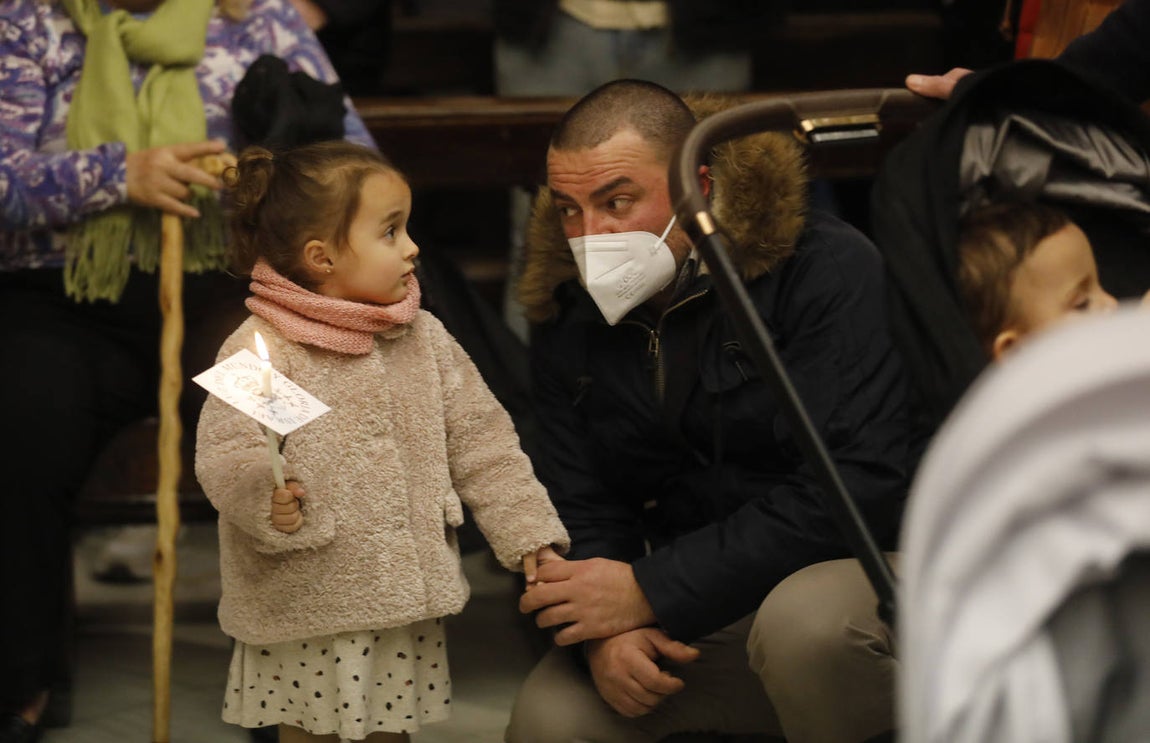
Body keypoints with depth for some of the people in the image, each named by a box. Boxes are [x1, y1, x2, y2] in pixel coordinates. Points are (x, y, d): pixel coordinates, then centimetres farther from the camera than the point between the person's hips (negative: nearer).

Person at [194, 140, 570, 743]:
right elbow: (225, 453, -20)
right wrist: (263, 495, -40)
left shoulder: (424, 339, 6)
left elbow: (480, 442, 10)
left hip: (404, 603, 5)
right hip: (304, 606, -5)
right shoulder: (261, 351, -13)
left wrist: (529, 533, 5)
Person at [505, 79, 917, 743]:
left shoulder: (827, 270, -16)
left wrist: (650, 590, -26)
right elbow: (583, 514, 6)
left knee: (806, 620, -39)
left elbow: (855, 485, -26)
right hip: (703, 621, 5)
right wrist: (604, 632, -19)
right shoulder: (569, 325, 5)